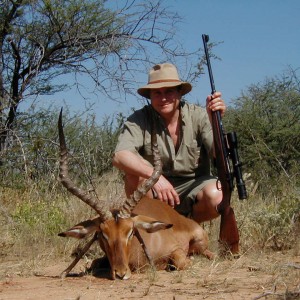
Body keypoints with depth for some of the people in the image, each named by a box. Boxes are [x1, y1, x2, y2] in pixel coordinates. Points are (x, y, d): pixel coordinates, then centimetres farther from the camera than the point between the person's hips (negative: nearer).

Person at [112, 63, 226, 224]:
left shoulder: (198, 116, -10)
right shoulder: (139, 119, -11)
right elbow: (120, 156, -28)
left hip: (193, 185, 1)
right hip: (155, 191, 0)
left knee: (216, 196, -31)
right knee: (135, 170, -29)